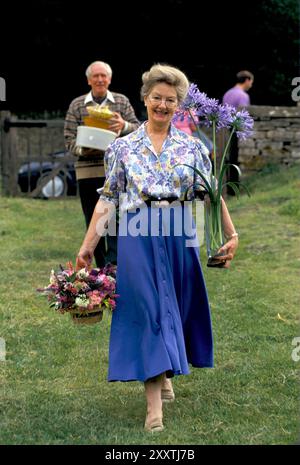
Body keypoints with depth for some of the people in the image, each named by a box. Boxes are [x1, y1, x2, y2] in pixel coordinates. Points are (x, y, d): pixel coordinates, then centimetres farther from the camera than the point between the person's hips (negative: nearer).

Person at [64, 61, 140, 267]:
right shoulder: (77, 105, 7)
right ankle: (101, 268, 16)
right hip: (87, 171, 1)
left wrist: (125, 126, -18)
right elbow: (69, 139, 3)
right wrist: (82, 150, -18)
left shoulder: (122, 101, 9)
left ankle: (113, 264, -11)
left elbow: (138, 130, 4)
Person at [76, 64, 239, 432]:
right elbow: (108, 199, 6)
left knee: (176, 305, 10)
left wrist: (231, 233, -5)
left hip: (178, 235, 2)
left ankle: (163, 374, 35)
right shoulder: (122, 147, 7)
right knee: (146, 309, -7)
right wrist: (88, 246, 1)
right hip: (137, 235, -2)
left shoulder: (192, 147, 9)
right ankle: (154, 404, -7)